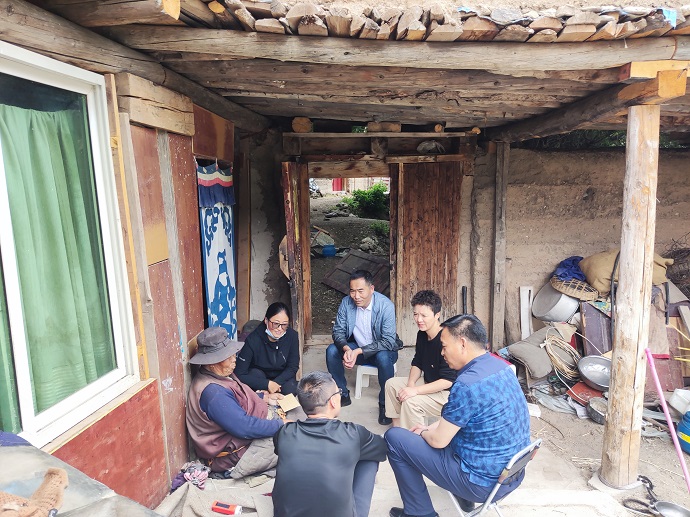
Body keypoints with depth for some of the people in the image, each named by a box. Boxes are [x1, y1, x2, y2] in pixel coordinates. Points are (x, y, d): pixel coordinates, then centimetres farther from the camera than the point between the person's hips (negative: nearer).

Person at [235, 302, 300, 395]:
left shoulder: (292, 336, -21)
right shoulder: (253, 340, -27)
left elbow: (293, 367, -10)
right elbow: (239, 374, -27)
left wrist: (275, 383, -25)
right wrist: (267, 384, -33)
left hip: (283, 377, 1)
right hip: (258, 376, -1)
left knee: (289, 389, -29)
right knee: (255, 373, -31)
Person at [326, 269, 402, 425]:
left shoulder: (386, 306, -25)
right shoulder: (346, 303, -13)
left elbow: (388, 341, -28)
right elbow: (338, 331, -9)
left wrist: (358, 351, -36)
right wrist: (346, 349, -32)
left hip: (382, 349, -4)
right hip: (356, 348, 4)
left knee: (383, 357, -37)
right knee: (331, 351, -19)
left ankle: (385, 403, -13)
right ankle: (343, 395, 1)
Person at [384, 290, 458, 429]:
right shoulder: (422, 335, 0)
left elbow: (447, 381, -28)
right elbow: (417, 364, 10)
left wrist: (415, 390, -30)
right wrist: (411, 383, -10)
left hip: (449, 393, -10)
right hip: (430, 385, 10)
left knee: (411, 401, -28)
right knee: (392, 384, 5)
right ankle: (397, 429, 13)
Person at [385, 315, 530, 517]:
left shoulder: (468, 384, -27)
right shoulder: (500, 366, 0)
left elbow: (438, 441, -16)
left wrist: (423, 433, 5)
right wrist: (430, 427, 12)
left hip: (484, 483, -8)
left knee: (394, 437, -2)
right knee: (448, 423, 29)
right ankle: (464, 497, 30)